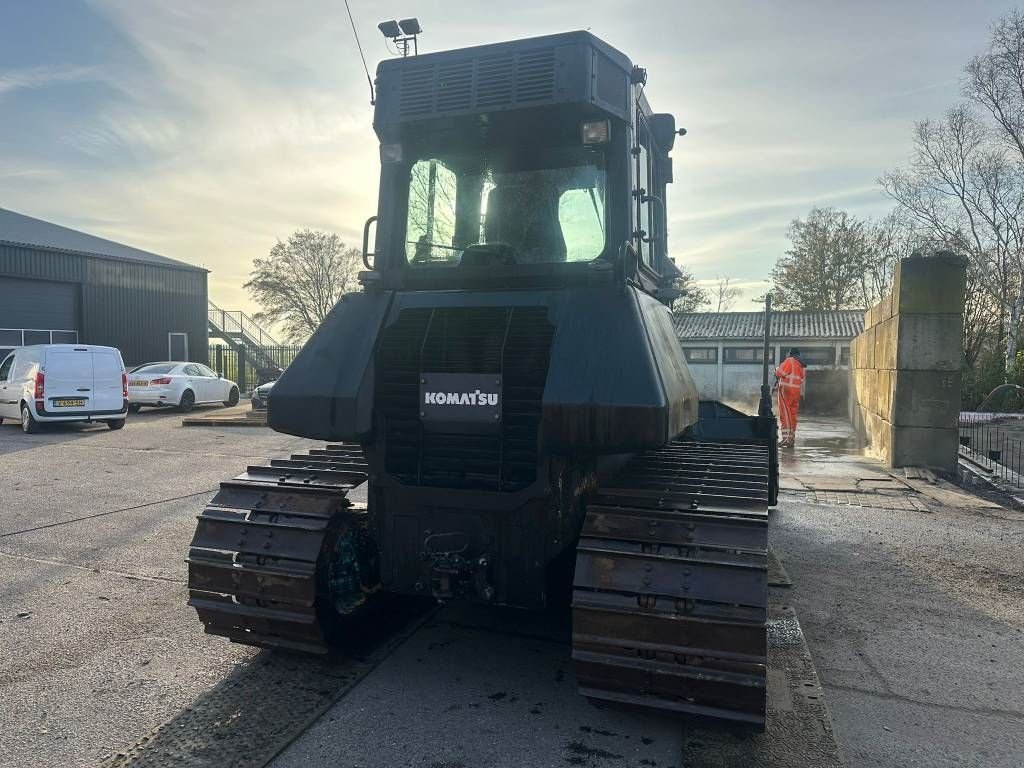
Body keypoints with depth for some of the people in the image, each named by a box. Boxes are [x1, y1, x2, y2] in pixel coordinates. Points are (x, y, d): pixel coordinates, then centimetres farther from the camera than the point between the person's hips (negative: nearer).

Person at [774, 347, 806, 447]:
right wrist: (801, 393, 21)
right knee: (793, 414, 10)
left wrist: (776, 370, 7)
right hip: (797, 391, 7)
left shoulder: (789, 361, -5)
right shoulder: (801, 365, 18)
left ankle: (785, 437, -17)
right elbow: (802, 381, 18)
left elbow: (780, 373, -11)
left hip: (786, 389, -7)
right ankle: (792, 438, 11)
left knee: (785, 414, -9)